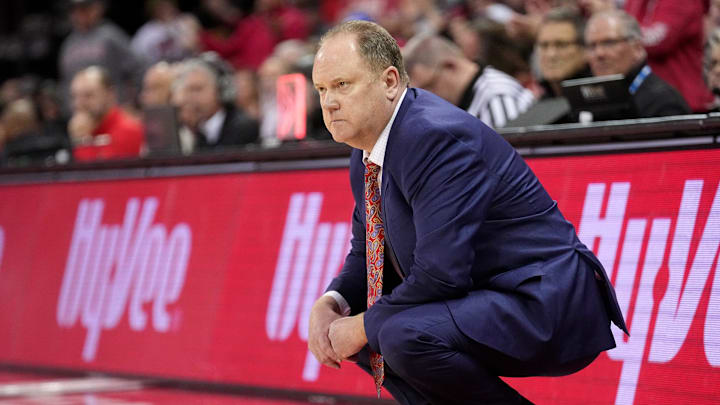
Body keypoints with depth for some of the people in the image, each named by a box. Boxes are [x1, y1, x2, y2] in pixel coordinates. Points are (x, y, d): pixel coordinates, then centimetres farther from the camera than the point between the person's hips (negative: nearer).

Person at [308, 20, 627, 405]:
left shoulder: (437, 136, -22)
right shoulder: (366, 154, 8)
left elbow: (441, 273, -28)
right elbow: (366, 253, 17)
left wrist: (365, 326, -16)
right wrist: (330, 303, -4)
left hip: (549, 314, -10)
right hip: (484, 300, 10)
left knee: (404, 333, -31)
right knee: (347, 323, 10)